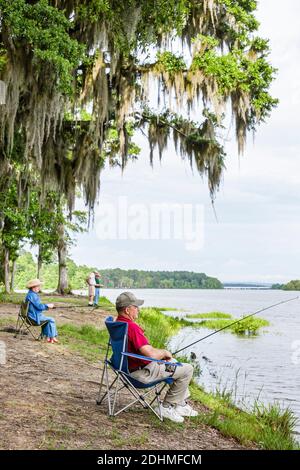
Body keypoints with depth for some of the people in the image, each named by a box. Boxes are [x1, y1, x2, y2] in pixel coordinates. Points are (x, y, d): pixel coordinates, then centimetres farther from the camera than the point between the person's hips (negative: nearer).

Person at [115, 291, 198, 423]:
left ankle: (181, 404, 31)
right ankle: (167, 407, 9)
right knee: (187, 369, -3)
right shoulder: (132, 327, -28)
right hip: (143, 371, -11)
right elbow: (151, 354, -32)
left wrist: (161, 353, 9)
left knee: (174, 363, 27)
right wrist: (165, 353, -10)